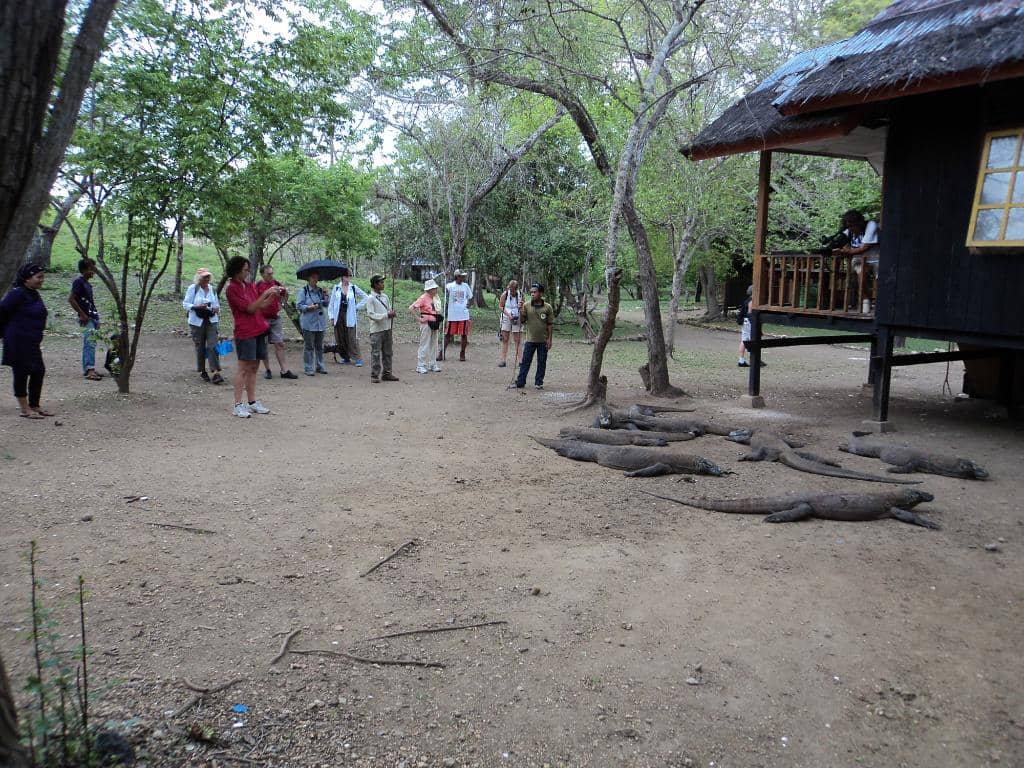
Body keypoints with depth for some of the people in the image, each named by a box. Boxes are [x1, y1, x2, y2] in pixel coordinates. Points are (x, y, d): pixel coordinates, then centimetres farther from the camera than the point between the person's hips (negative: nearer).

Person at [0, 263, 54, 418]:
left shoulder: (34, 295, 12)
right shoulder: (17, 294, -16)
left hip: (32, 342, 9)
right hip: (18, 341, -9)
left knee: (38, 371, 12)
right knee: (21, 373, 0)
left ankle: (34, 406, 25)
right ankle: (25, 410, 8)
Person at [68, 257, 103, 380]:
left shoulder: (87, 283, 16)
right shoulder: (79, 282, -11)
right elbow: (71, 299, -17)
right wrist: (82, 314, -17)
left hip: (93, 317, 9)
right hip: (86, 319, -9)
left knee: (90, 343, 11)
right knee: (89, 343, -14)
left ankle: (87, 369, 16)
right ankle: (90, 370, -19)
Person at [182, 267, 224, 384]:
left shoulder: (212, 289, 10)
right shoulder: (193, 288, -3)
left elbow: (217, 303, 21)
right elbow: (185, 304, -4)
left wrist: (217, 309, -3)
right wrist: (196, 307, -22)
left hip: (211, 321, 2)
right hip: (197, 321, -2)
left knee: (213, 346, -9)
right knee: (200, 347, 5)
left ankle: (216, 373, -15)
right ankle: (202, 372, 20)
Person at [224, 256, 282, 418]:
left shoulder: (250, 285, 13)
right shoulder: (232, 289, -9)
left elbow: (261, 307, 16)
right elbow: (250, 308, -13)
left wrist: (273, 295, 3)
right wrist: (266, 293, -14)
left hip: (259, 330, 7)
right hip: (245, 333, -7)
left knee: (254, 368, 10)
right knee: (243, 368, -6)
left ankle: (252, 402, 17)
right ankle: (238, 405, -2)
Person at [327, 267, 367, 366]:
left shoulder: (354, 288, 3)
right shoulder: (336, 288, 5)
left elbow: (365, 297, 13)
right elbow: (331, 303, 8)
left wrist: (357, 306, 4)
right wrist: (331, 317, 2)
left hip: (350, 317, -2)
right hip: (338, 316, 2)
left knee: (352, 338, -6)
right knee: (340, 339, 5)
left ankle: (358, 358, -4)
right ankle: (345, 358, 18)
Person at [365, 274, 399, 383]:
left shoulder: (385, 296, 12)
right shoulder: (370, 298, -8)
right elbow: (371, 315, -15)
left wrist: (392, 314, -5)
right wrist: (386, 315, -18)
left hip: (387, 328, 7)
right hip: (376, 330, -7)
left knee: (387, 353, 12)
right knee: (376, 353, -4)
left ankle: (386, 373, 20)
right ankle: (374, 375, 1)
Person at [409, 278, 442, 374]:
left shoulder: (434, 298, 10)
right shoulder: (423, 298, -13)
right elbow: (411, 308, -18)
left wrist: (438, 318, 13)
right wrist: (419, 318, -17)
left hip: (434, 323, 8)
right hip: (426, 323, -8)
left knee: (434, 344, 12)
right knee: (424, 345, -3)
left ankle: (432, 364, 21)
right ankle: (421, 366, 4)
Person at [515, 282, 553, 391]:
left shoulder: (547, 307, -3)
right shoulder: (526, 306, 0)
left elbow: (550, 324, 0)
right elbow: (522, 321, 0)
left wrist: (549, 339, -4)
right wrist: (521, 311, -16)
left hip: (543, 340, -1)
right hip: (530, 340, 1)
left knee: (542, 363, 8)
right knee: (525, 361, 3)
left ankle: (539, 382, 19)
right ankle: (520, 382, 9)